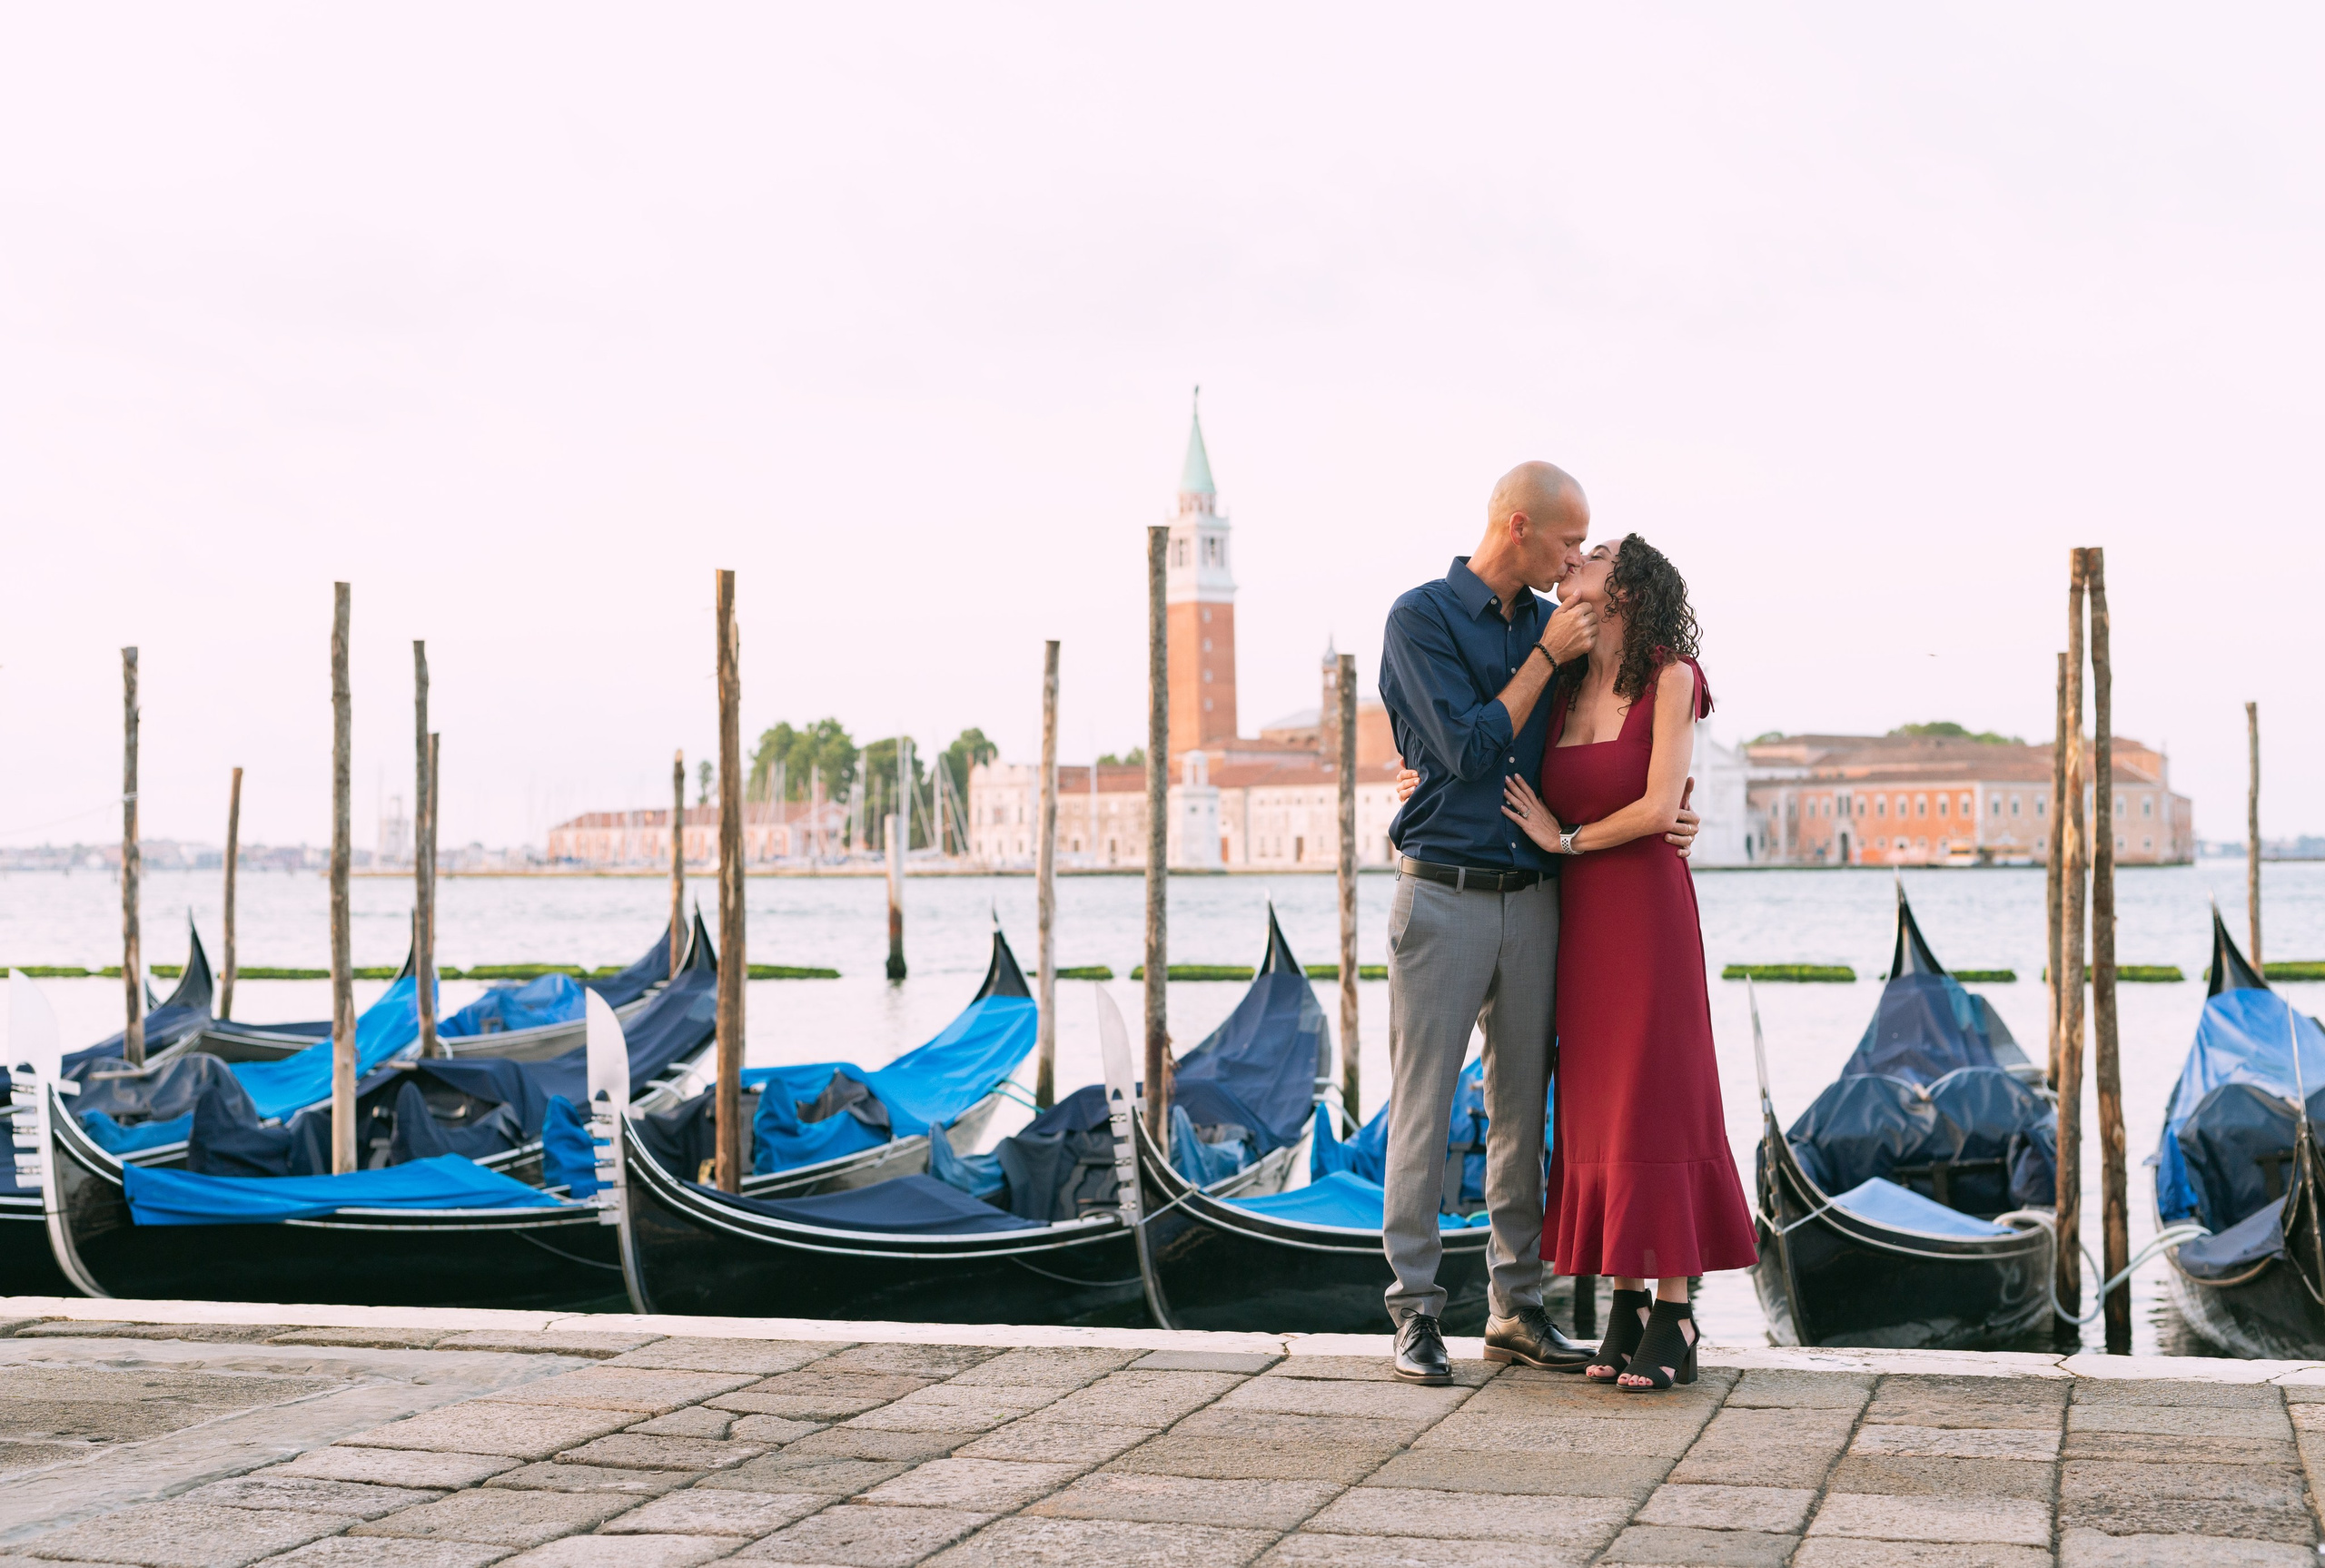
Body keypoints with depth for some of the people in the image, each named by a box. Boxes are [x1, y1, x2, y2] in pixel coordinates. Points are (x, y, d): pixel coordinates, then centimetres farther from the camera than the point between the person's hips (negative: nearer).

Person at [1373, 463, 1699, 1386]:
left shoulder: (1554, 626, 12)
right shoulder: (1422, 618, -5)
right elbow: (1469, 750, -13)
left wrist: (1662, 822, 3)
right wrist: (1544, 659, -10)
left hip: (1533, 895, 6)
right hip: (1443, 894, -5)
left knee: (1522, 1106, 9)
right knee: (1424, 1106, -3)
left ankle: (1516, 1310, 16)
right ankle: (1416, 1314, 4)